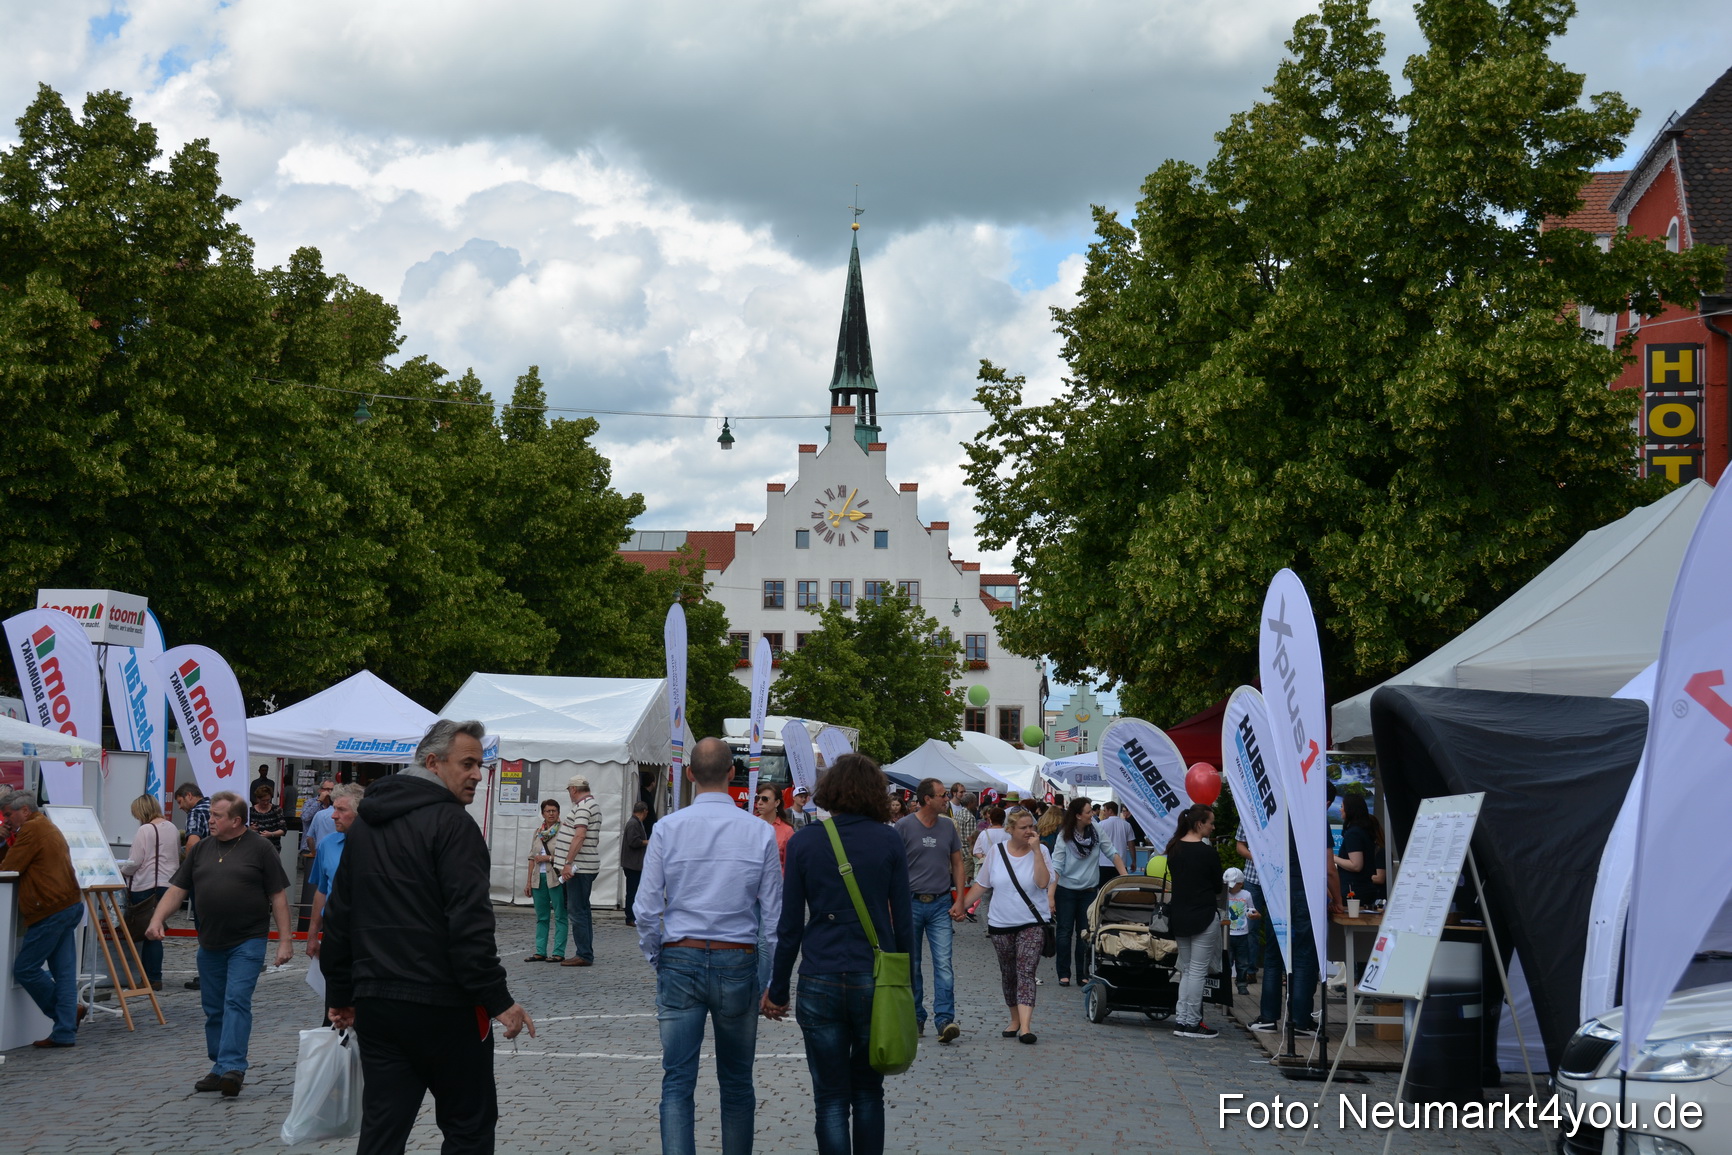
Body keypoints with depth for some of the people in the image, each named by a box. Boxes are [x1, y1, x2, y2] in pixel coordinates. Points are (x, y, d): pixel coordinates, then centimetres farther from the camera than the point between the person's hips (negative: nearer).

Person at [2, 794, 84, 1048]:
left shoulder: (31, 829, -9)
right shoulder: (47, 827, 23)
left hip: (51, 910, -10)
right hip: (68, 905, 10)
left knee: (25, 969, -2)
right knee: (64, 971, 5)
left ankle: (67, 1012, 4)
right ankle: (65, 1033, 3)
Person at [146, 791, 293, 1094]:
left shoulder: (260, 849, -2)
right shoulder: (202, 849, 11)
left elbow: (278, 896, -3)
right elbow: (176, 889, 10)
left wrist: (285, 940, -8)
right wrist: (157, 920, -6)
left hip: (247, 943, -5)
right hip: (210, 944, 6)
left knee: (237, 1002, -14)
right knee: (214, 1009, 9)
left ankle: (232, 1067, -18)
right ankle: (220, 1070, 17)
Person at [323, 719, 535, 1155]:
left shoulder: (363, 824, 15)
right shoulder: (451, 823, -11)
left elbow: (339, 919, 19)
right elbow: (470, 923, -18)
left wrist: (340, 994, 25)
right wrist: (497, 1000, -17)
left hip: (375, 1004, 7)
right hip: (443, 1005, -7)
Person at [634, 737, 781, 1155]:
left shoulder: (667, 828, -3)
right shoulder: (760, 832, -2)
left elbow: (646, 910, -3)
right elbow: (774, 914, 0)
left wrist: (658, 963, 12)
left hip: (680, 962, 0)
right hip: (738, 963, 1)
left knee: (677, 1082, -1)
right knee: (737, 1083, 14)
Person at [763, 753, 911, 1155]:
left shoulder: (804, 842, -1)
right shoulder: (889, 842, 0)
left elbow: (790, 925, 0)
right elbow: (903, 922, 2)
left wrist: (777, 990, 8)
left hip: (820, 983, -1)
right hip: (876, 981, 1)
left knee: (831, 1099, 4)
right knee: (868, 1092, 15)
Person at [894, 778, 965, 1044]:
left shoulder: (948, 826, 7)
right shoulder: (904, 826, -4)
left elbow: (957, 864, 13)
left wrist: (959, 900, 3)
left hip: (941, 904, 2)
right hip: (911, 904, -2)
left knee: (943, 964, -9)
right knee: (911, 965, 7)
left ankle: (945, 1020, -13)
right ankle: (916, 1017, 19)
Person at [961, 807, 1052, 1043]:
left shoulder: (1040, 852, -4)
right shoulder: (997, 852, 3)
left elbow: (1043, 882, -19)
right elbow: (981, 884, 10)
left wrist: (1036, 850, -21)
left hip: (1032, 923, -3)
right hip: (1001, 924, 3)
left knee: (1026, 973, -14)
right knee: (1008, 975, 11)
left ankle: (1025, 1026, -21)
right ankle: (1015, 1019, 27)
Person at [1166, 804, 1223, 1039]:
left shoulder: (1174, 849, 5)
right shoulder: (1207, 853, -15)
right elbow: (1218, 887, -4)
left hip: (1179, 914, 7)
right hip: (1204, 916, -7)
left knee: (1186, 969, 15)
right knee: (1198, 971, -1)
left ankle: (1181, 1019, 14)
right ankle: (1192, 1023, 1)